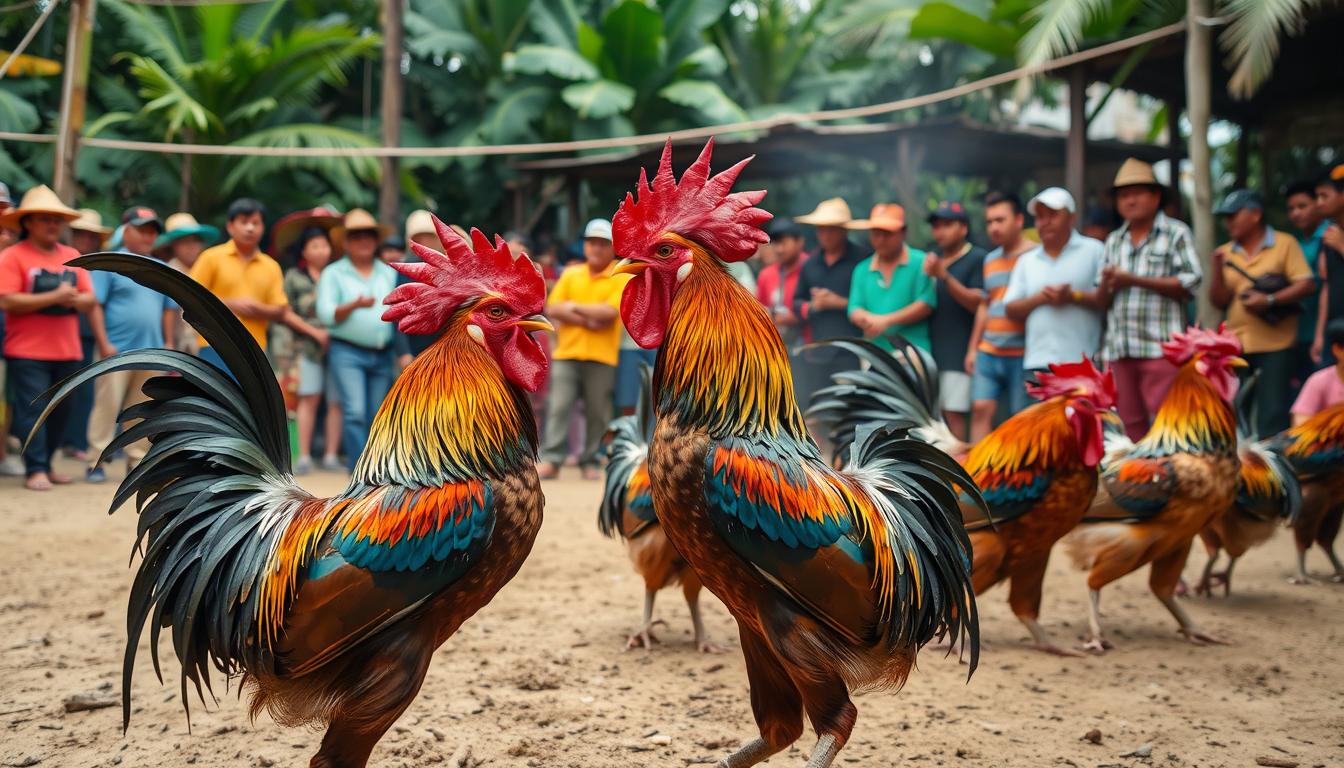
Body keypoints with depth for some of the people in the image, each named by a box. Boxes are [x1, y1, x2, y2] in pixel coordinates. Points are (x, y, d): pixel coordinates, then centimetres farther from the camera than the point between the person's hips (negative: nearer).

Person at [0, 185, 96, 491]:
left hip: (67, 351, 6)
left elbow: (89, 299, 9)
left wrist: (75, 299, -14)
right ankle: (35, 470, -3)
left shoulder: (72, 256, 12)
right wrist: (53, 297, -20)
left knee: (60, 411, 11)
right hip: (27, 353, -6)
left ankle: (45, 464, 23)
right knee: (32, 410, -7)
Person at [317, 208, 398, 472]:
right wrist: (354, 306, -21)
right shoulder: (333, 274, 5)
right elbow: (326, 314, -5)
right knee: (355, 413, -15)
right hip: (347, 353, -4)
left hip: (383, 355, 4)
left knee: (376, 417, 5)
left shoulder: (389, 273, 16)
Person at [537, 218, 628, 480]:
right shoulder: (570, 274, 13)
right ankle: (551, 460, -6)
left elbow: (610, 312, -12)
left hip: (601, 356, -2)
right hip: (566, 352, 2)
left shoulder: (621, 278, 3)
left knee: (597, 412, 2)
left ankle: (590, 462, 12)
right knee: (558, 406, -6)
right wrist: (587, 320, -9)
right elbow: (553, 309, 3)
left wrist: (575, 307, -5)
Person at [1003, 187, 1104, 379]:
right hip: (1037, 363, 4)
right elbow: (1011, 309, 13)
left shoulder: (1094, 251, 7)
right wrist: (1039, 299, -4)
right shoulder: (1026, 260, 19)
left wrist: (1073, 296, -13)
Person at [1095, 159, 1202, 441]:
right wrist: (1108, 284, -6)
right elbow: (1102, 302, 18)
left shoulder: (1176, 234, 5)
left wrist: (1134, 280, -9)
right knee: (1130, 426, 5)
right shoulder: (1113, 241, 20)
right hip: (1119, 350, 5)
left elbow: (1190, 285, -7)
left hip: (1162, 347, -5)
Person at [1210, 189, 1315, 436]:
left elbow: (1306, 284, -6)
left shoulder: (1284, 244, 1)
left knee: (1273, 416, -4)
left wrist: (1269, 300, -18)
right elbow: (1219, 301, 7)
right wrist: (1216, 267, -6)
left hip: (1275, 343, -4)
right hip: (1236, 344, 4)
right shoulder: (1225, 253, 12)